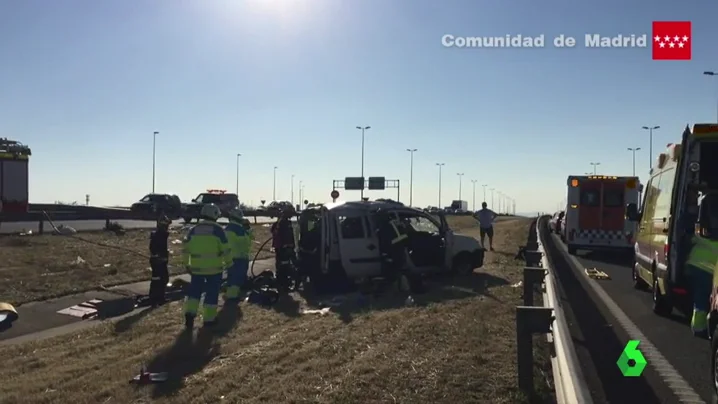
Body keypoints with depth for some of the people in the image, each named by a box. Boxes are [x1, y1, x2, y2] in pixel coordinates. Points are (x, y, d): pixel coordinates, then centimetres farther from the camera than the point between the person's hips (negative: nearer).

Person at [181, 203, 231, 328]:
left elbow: (185, 248, 9)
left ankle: (190, 313, 3)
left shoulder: (193, 229, 6)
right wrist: (228, 262, 5)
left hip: (196, 267, 3)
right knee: (212, 293, 7)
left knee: (194, 290, 17)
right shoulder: (218, 229, -6)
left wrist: (186, 264, 18)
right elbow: (225, 249, -7)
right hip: (214, 267, -3)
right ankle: (209, 319, 10)